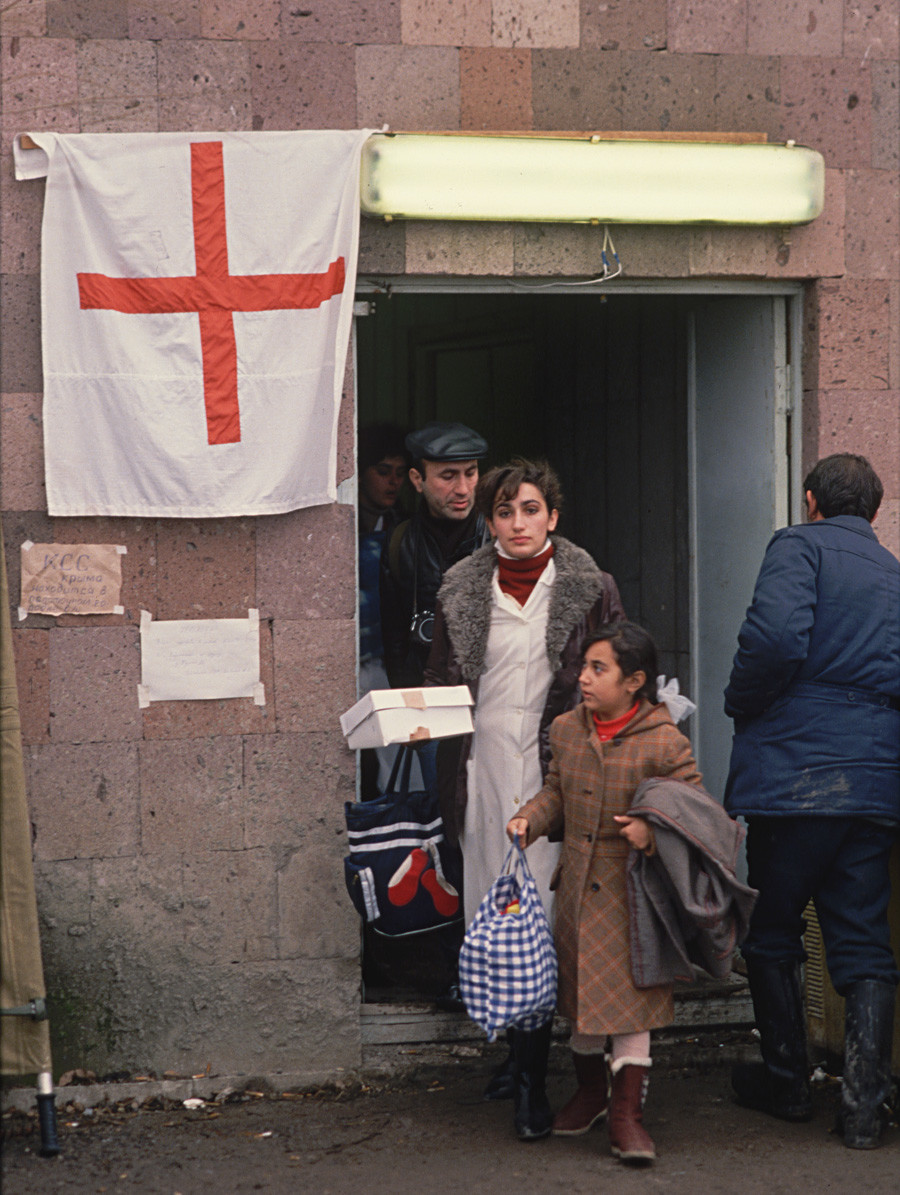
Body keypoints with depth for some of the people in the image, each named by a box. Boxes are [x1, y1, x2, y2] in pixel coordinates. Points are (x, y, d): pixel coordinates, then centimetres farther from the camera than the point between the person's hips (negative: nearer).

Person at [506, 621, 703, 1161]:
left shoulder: (665, 743, -15)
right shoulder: (567, 730, 2)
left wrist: (653, 831, -28)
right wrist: (529, 819, -5)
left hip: (634, 891, -5)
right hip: (578, 887, 5)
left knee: (629, 995, -4)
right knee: (579, 989, 15)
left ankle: (627, 1112, 4)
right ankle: (591, 1091, 34)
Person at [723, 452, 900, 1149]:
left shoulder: (801, 546, -1)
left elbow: (776, 639, -18)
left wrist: (741, 705, -3)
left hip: (796, 771, -5)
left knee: (773, 935, 10)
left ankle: (787, 1083, 19)